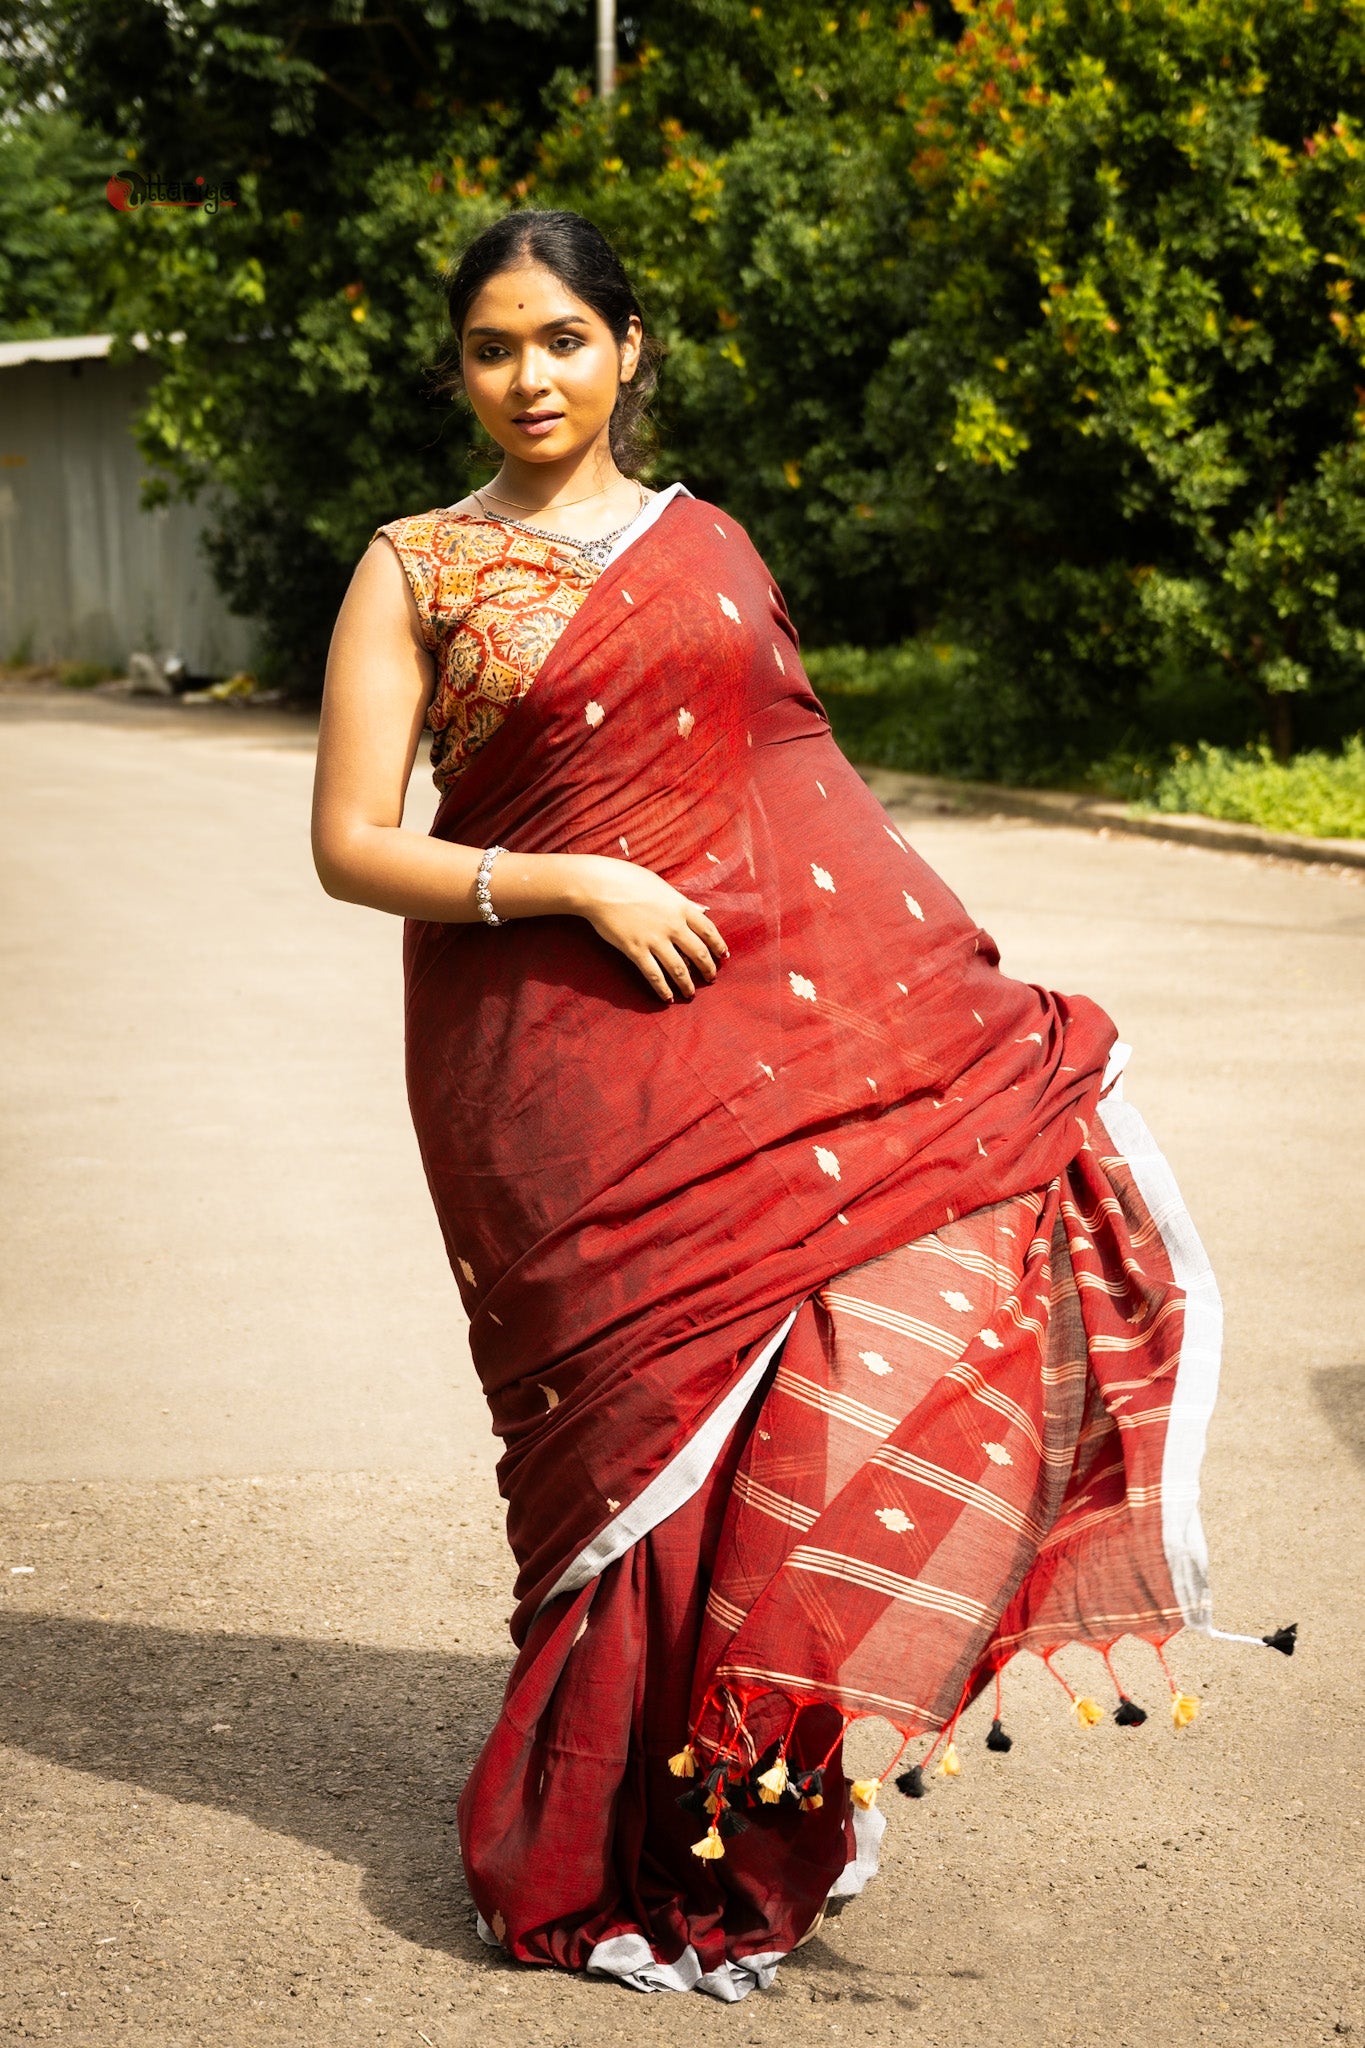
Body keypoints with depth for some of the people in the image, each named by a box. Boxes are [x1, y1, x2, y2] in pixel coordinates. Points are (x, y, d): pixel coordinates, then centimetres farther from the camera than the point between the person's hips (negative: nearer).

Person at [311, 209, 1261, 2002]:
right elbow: (349, 846, -2)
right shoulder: (416, 572, 4)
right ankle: (632, 1855, 14)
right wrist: (575, 887, -15)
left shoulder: (709, 546, 15)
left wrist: (948, 994, 9)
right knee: (663, 1420, -3)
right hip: (570, 1062, -3)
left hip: (797, 1016, 3)